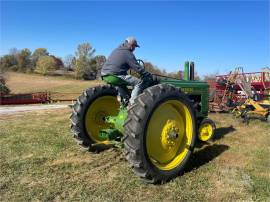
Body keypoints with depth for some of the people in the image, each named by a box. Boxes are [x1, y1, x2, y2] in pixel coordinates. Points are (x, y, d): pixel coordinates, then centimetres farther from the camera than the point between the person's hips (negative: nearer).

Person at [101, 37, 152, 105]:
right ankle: (132, 103, -9)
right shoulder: (128, 54, -7)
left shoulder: (116, 50, 20)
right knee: (139, 82, -7)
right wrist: (149, 75, 3)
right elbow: (137, 67, -9)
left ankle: (126, 101, 29)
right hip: (116, 75, -9)